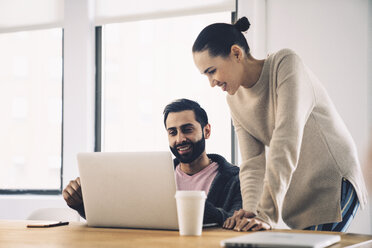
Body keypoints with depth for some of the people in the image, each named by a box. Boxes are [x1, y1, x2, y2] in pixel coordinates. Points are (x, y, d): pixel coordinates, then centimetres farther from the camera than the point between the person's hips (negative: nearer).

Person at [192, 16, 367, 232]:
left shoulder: (286, 64, -17)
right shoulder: (235, 100, 4)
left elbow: (286, 143, -27)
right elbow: (253, 163, -2)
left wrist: (267, 214, -33)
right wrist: (250, 210, -21)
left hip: (335, 184, -6)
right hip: (300, 196, 6)